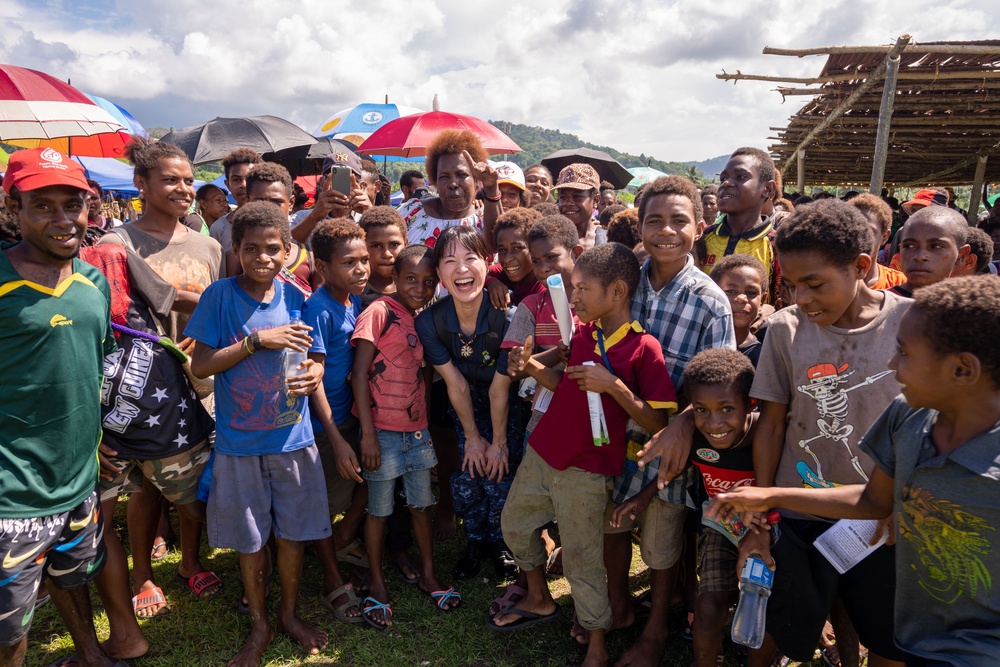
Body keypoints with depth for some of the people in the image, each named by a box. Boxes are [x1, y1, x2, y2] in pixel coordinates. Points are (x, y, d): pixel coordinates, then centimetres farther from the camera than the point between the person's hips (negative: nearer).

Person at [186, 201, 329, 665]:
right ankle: (259, 625, 33)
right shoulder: (220, 296, -7)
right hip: (239, 441, -1)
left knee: (293, 532, 12)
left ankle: (289, 614, 36)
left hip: (293, 438, 2)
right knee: (250, 538, 12)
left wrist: (312, 375, -18)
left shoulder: (296, 299, -1)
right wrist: (258, 339, -20)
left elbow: (315, 361, 5)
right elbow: (199, 365, -10)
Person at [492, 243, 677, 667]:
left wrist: (613, 385, -27)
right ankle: (539, 600, 47)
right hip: (543, 452, 7)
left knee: (581, 560, 5)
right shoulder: (583, 333, 3)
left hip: (585, 471, -7)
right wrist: (531, 367, -1)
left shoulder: (643, 348, -16)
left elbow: (657, 423, -17)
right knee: (515, 523, 22)